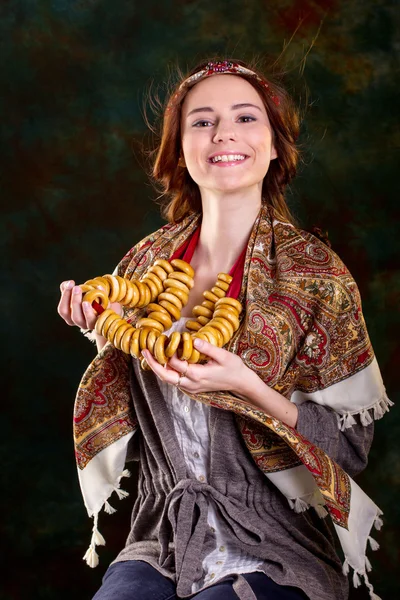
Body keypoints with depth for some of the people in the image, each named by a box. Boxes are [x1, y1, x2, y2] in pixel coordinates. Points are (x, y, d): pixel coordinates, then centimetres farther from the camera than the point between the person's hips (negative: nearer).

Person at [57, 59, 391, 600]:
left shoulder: (316, 274, -7)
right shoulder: (148, 262, 2)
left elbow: (354, 445, -7)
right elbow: (138, 427, 11)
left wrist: (249, 391, -21)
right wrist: (108, 335, -5)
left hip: (270, 552, -3)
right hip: (161, 540, 3)